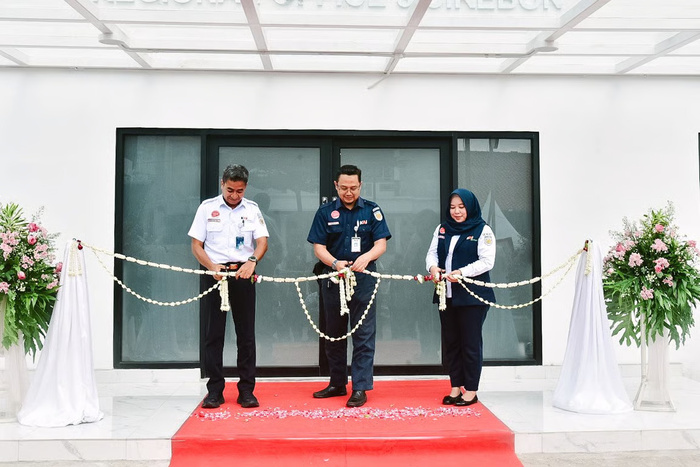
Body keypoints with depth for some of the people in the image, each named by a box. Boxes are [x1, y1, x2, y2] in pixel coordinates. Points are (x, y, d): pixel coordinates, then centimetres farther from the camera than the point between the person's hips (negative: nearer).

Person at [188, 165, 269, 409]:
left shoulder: (252, 209, 8)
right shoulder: (207, 207, 5)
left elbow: (262, 242, -1)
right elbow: (196, 245, 3)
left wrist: (252, 261, -22)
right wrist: (212, 267, -14)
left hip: (243, 274, 1)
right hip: (215, 274, -1)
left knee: (246, 334, 2)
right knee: (214, 334, 2)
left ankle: (246, 390, 10)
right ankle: (214, 391, 10)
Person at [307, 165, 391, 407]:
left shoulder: (372, 210, 2)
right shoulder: (326, 212, 3)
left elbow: (381, 244, -4)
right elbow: (318, 247, -1)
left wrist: (366, 257, -25)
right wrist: (335, 263, -21)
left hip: (363, 280, -2)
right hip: (333, 279, 2)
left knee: (363, 335, -3)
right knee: (334, 334, 12)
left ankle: (360, 388, 3)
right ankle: (337, 383, 26)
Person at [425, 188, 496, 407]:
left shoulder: (483, 231, -2)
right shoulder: (442, 229, 15)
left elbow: (487, 261, -10)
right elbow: (432, 253, 11)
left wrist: (462, 272, -22)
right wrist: (432, 266, -12)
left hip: (472, 296, -5)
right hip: (446, 295, 5)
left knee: (471, 342, -1)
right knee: (450, 341, 9)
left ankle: (471, 390, 9)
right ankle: (456, 387, 20)